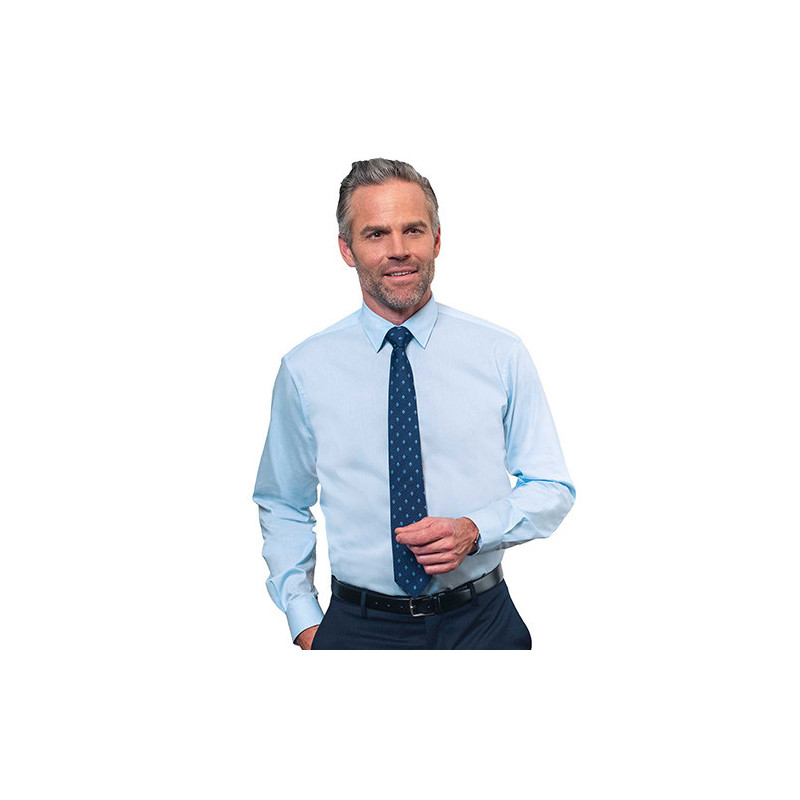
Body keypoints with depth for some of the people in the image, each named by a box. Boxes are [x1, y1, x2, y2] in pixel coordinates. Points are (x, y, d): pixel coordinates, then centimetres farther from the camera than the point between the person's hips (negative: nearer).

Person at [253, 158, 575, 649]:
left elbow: (552, 489, 1)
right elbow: (283, 508, 7)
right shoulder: (305, 369, -2)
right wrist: (305, 621, -2)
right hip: (358, 627, 0)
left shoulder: (501, 354, -3)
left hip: (481, 624, 0)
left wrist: (474, 530, -17)